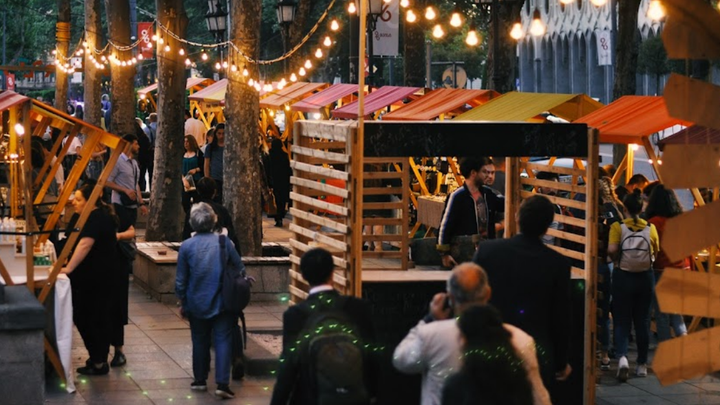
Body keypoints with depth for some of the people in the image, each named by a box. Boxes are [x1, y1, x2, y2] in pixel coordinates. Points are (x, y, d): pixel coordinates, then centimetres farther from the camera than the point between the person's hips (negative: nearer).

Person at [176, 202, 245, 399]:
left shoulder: (187, 246, -7)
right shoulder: (224, 242, -8)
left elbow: (180, 280, -2)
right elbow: (241, 270, -1)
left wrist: (183, 302, 12)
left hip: (197, 304, 1)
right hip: (222, 302, -1)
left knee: (200, 342, 16)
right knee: (223, 340, 1)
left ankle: (200, 380, 24)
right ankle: (222, 383, -8)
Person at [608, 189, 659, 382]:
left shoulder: (618, 227, -9)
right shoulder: (650, 228, -1)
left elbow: (611, 250, -19)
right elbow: (655, 252, 6)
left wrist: (618, 258, 1)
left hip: (623, 276, -2)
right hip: (645, 277, 2)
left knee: (621, 320, 3)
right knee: (642, 321, 12)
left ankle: (622, 356, -20)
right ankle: (642, 364, 17)